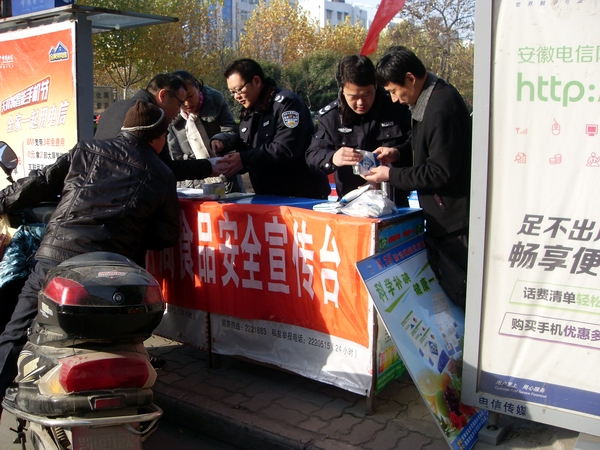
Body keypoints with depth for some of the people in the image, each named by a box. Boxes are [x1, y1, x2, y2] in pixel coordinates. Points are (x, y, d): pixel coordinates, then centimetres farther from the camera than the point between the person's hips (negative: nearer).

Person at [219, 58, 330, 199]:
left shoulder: (286, 102, -13)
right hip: (268, 197, 8)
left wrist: (245, 159, -27)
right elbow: (244, 152, 15)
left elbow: (286, 150, -25)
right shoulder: (248, 112, 14)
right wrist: (231, 162, -7)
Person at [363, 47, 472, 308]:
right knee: (444, 288, 17)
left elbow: (441, 172, -22)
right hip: (443, 217, 10)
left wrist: (392, 175, -14)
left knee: (456, 292, -3)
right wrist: (398, 154, 4)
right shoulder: (428, 99, 9)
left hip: (455, 222, -10)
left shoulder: (441, 108, -22)